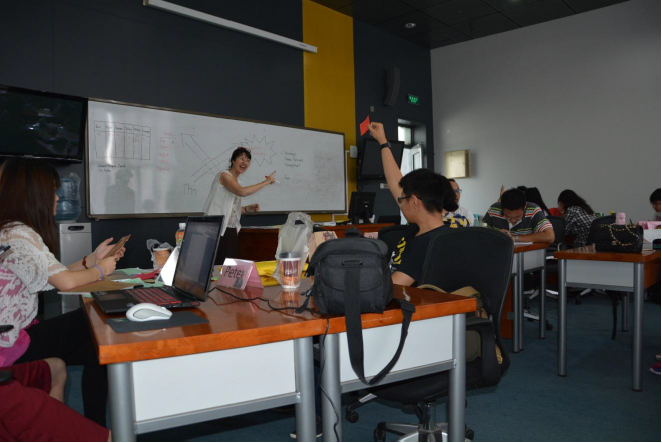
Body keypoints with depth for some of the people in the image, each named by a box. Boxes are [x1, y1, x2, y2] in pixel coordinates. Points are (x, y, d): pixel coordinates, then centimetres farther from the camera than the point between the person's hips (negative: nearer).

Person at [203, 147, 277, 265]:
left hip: (231, 231, 8)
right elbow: (242, 192, -27)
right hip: (216, 230, -8)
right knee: (214, 266, -6)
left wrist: (248, 208, 2)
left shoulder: (237, 183, 17)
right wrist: (266, 182, -20)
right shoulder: (224, 175, -8)